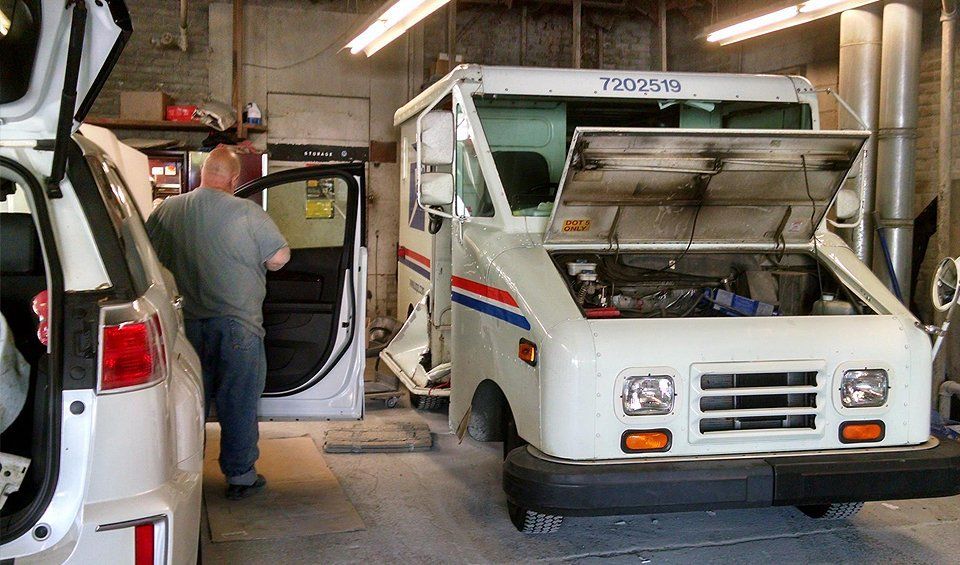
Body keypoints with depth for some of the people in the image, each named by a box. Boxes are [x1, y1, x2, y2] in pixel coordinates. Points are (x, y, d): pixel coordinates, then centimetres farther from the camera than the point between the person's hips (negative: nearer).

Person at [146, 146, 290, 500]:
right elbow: (279, 257, -12)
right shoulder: (246, 212, -13)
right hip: (237, 323, -4)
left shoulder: (168, 210, 0)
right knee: (238, 404, 7)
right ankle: (240, 477, 14)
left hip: (191, 323, 4)